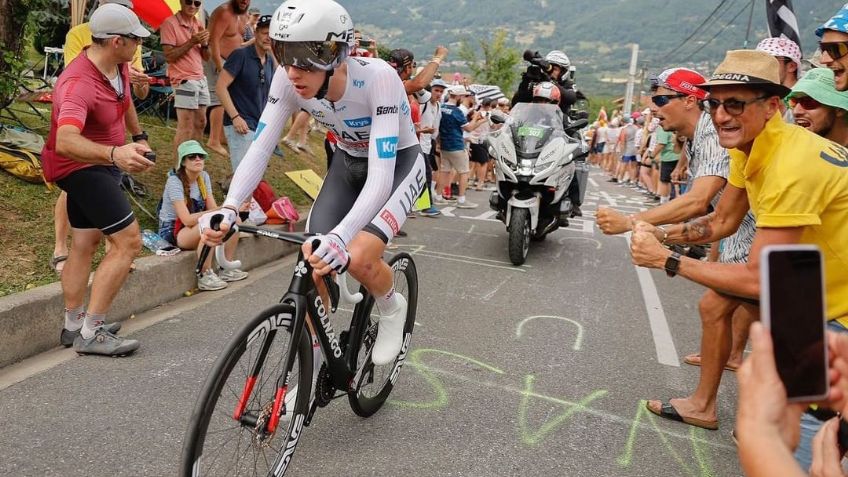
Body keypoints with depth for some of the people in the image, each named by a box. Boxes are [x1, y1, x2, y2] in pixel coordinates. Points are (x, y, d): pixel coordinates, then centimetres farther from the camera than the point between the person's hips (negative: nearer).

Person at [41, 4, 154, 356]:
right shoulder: (79, 84, -32)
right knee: (128, 241, -15)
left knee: (85, 244, 14)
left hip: (98, 163, 9)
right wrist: (114, 154, -66)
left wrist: (138, 138, 31)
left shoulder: (119, 67, -4)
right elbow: (65, 142, -49)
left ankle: (73, 326, 26)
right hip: (81, 166, -9)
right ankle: (90, 333, -9)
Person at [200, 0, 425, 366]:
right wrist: (229, 209, -39)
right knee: (314, 261, -7)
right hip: (348, 162, 5)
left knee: (357, 258, -26)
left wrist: (341, 236, -57)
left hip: (398, 163, -4)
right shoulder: (288, 81, -21)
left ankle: (392, 308, 9)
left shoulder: (377, 78, -35)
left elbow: (381, 175, -42)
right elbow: (259, 149, -21)